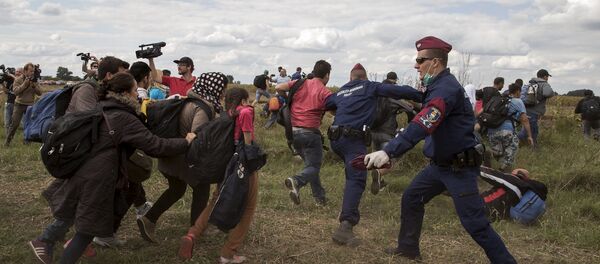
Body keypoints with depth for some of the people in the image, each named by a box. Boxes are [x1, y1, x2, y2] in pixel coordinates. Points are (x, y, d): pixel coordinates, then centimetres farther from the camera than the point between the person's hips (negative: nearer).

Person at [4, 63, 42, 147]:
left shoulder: (34, 80, 2)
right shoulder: (18, 80, -6)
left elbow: (39, 93, -3)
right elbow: (15, 91, -18)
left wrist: (34, 85, -18)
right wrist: (25, 84, -23)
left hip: (30, 105, 3)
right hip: (20, 104, -3)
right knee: (14, 123, -5)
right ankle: (7, 140, 4)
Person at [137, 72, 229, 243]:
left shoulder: (190, 101, 8)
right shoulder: (204, 108, -21)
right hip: (185, 157, -9)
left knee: (176, 188, 24)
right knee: (202, 187, 11)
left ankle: (148, 220, 17)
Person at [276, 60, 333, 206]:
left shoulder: (301, 83, 7)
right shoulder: (325, 92, -6)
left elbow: (278, 87, 4)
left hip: (293, 130, 6)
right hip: (310, 132, -6)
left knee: (310, 163, 19)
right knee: (314, 166, 2)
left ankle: (319, 197, 20)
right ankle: (296, 181, -29)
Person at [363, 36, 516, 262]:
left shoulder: (446, 88, -24)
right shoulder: (438, 85, 10)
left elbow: (421, 126, -37)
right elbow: (424, 122, 18)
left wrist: (388, 152, -46)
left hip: (459, 167, -10)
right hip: (440, 164, 10)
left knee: (475, 224, -8)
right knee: (411, 198, 16)